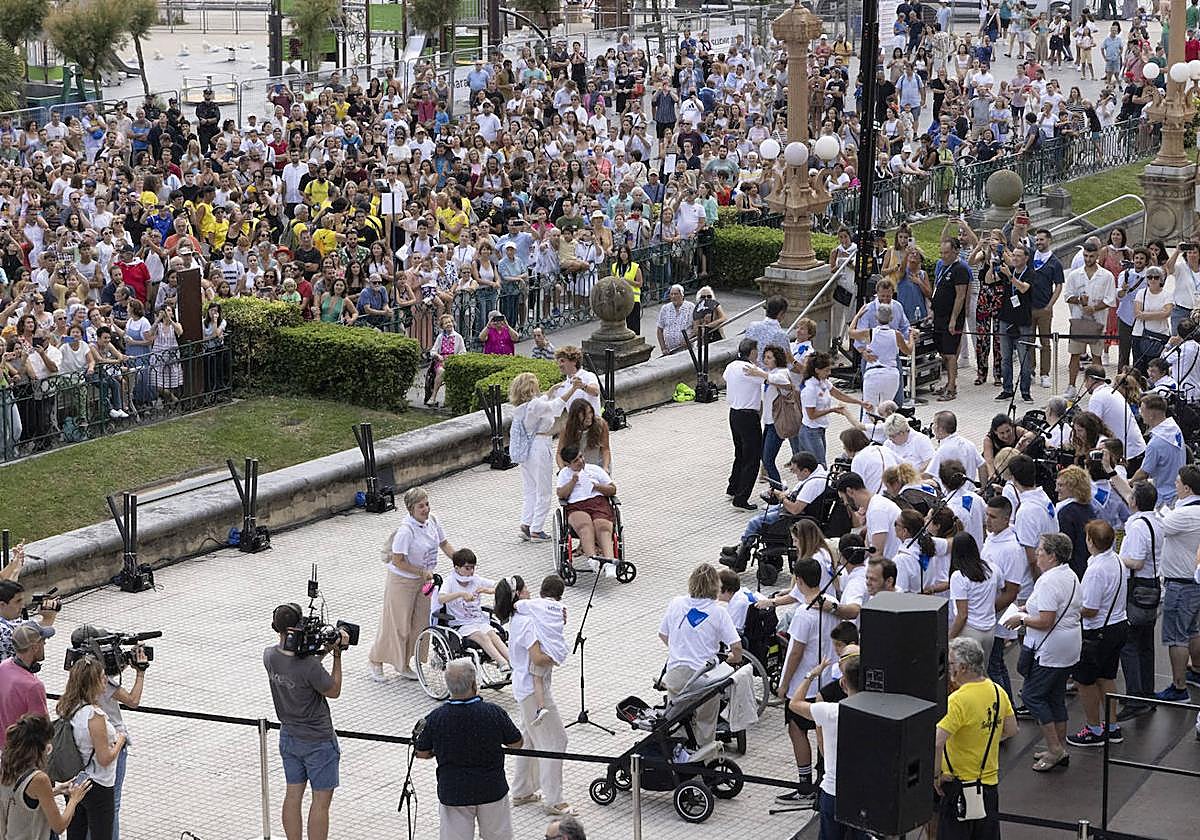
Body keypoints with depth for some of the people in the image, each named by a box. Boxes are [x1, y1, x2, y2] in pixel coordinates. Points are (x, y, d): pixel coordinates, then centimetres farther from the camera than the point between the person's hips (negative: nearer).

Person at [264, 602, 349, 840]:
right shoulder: (309, 666, -29)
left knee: (293, 795, 15)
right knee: (321, 800, 4)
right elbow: (334, 691, -13)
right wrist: (337, 655, -13)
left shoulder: (270, 656, -9)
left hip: (288, 737, 7)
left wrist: (323, 651, -4)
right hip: (318, 741, -7)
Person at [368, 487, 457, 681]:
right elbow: (398, 561, -26)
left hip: (423, 581, 7)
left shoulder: (432, 521, -5)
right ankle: (375, 661, 22)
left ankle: (403, 664, 27)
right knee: (397, 623, 3)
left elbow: (444, 544, 10)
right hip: (402, 581, -7)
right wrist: (422, 572, -23)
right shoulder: (406, 530, -28)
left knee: (419, 623, 13)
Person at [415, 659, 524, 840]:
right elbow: (517, 743, -1)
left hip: (453, 793, 0)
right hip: (492, 789, 0)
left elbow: (421, 753, -1)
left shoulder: (436, 718, -16)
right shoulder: (494, 713, -18)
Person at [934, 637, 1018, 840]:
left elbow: (936, 743, -30)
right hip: (990, 782, 7)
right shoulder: (998, 692, 1)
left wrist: (936, 774, -17)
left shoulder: (958, 700, -22)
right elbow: (1011, 730, 14)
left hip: (960, 783, -7)